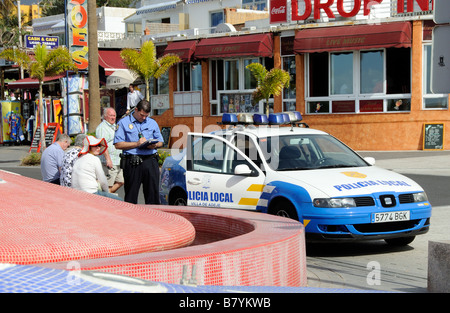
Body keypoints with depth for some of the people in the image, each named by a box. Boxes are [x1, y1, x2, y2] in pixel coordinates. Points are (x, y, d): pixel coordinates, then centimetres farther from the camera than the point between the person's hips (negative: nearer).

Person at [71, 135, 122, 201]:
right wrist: (107, 192, 16)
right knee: (119, 200, 2)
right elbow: (103, 181, -4)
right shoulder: (95, 159, -10)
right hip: (91, 194, -9)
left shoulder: (79, 159, 15)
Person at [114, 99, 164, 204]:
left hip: (150, 161, 3)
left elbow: (160, 142, 21)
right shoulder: (123, 123, 4)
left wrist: (154, 145, -3)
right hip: (132, 163, -3)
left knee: (153, 192, 1)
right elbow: (118, 144, -4)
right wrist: (137, 144, -11)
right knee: (131, 195, 1)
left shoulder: (152, 123, 17)